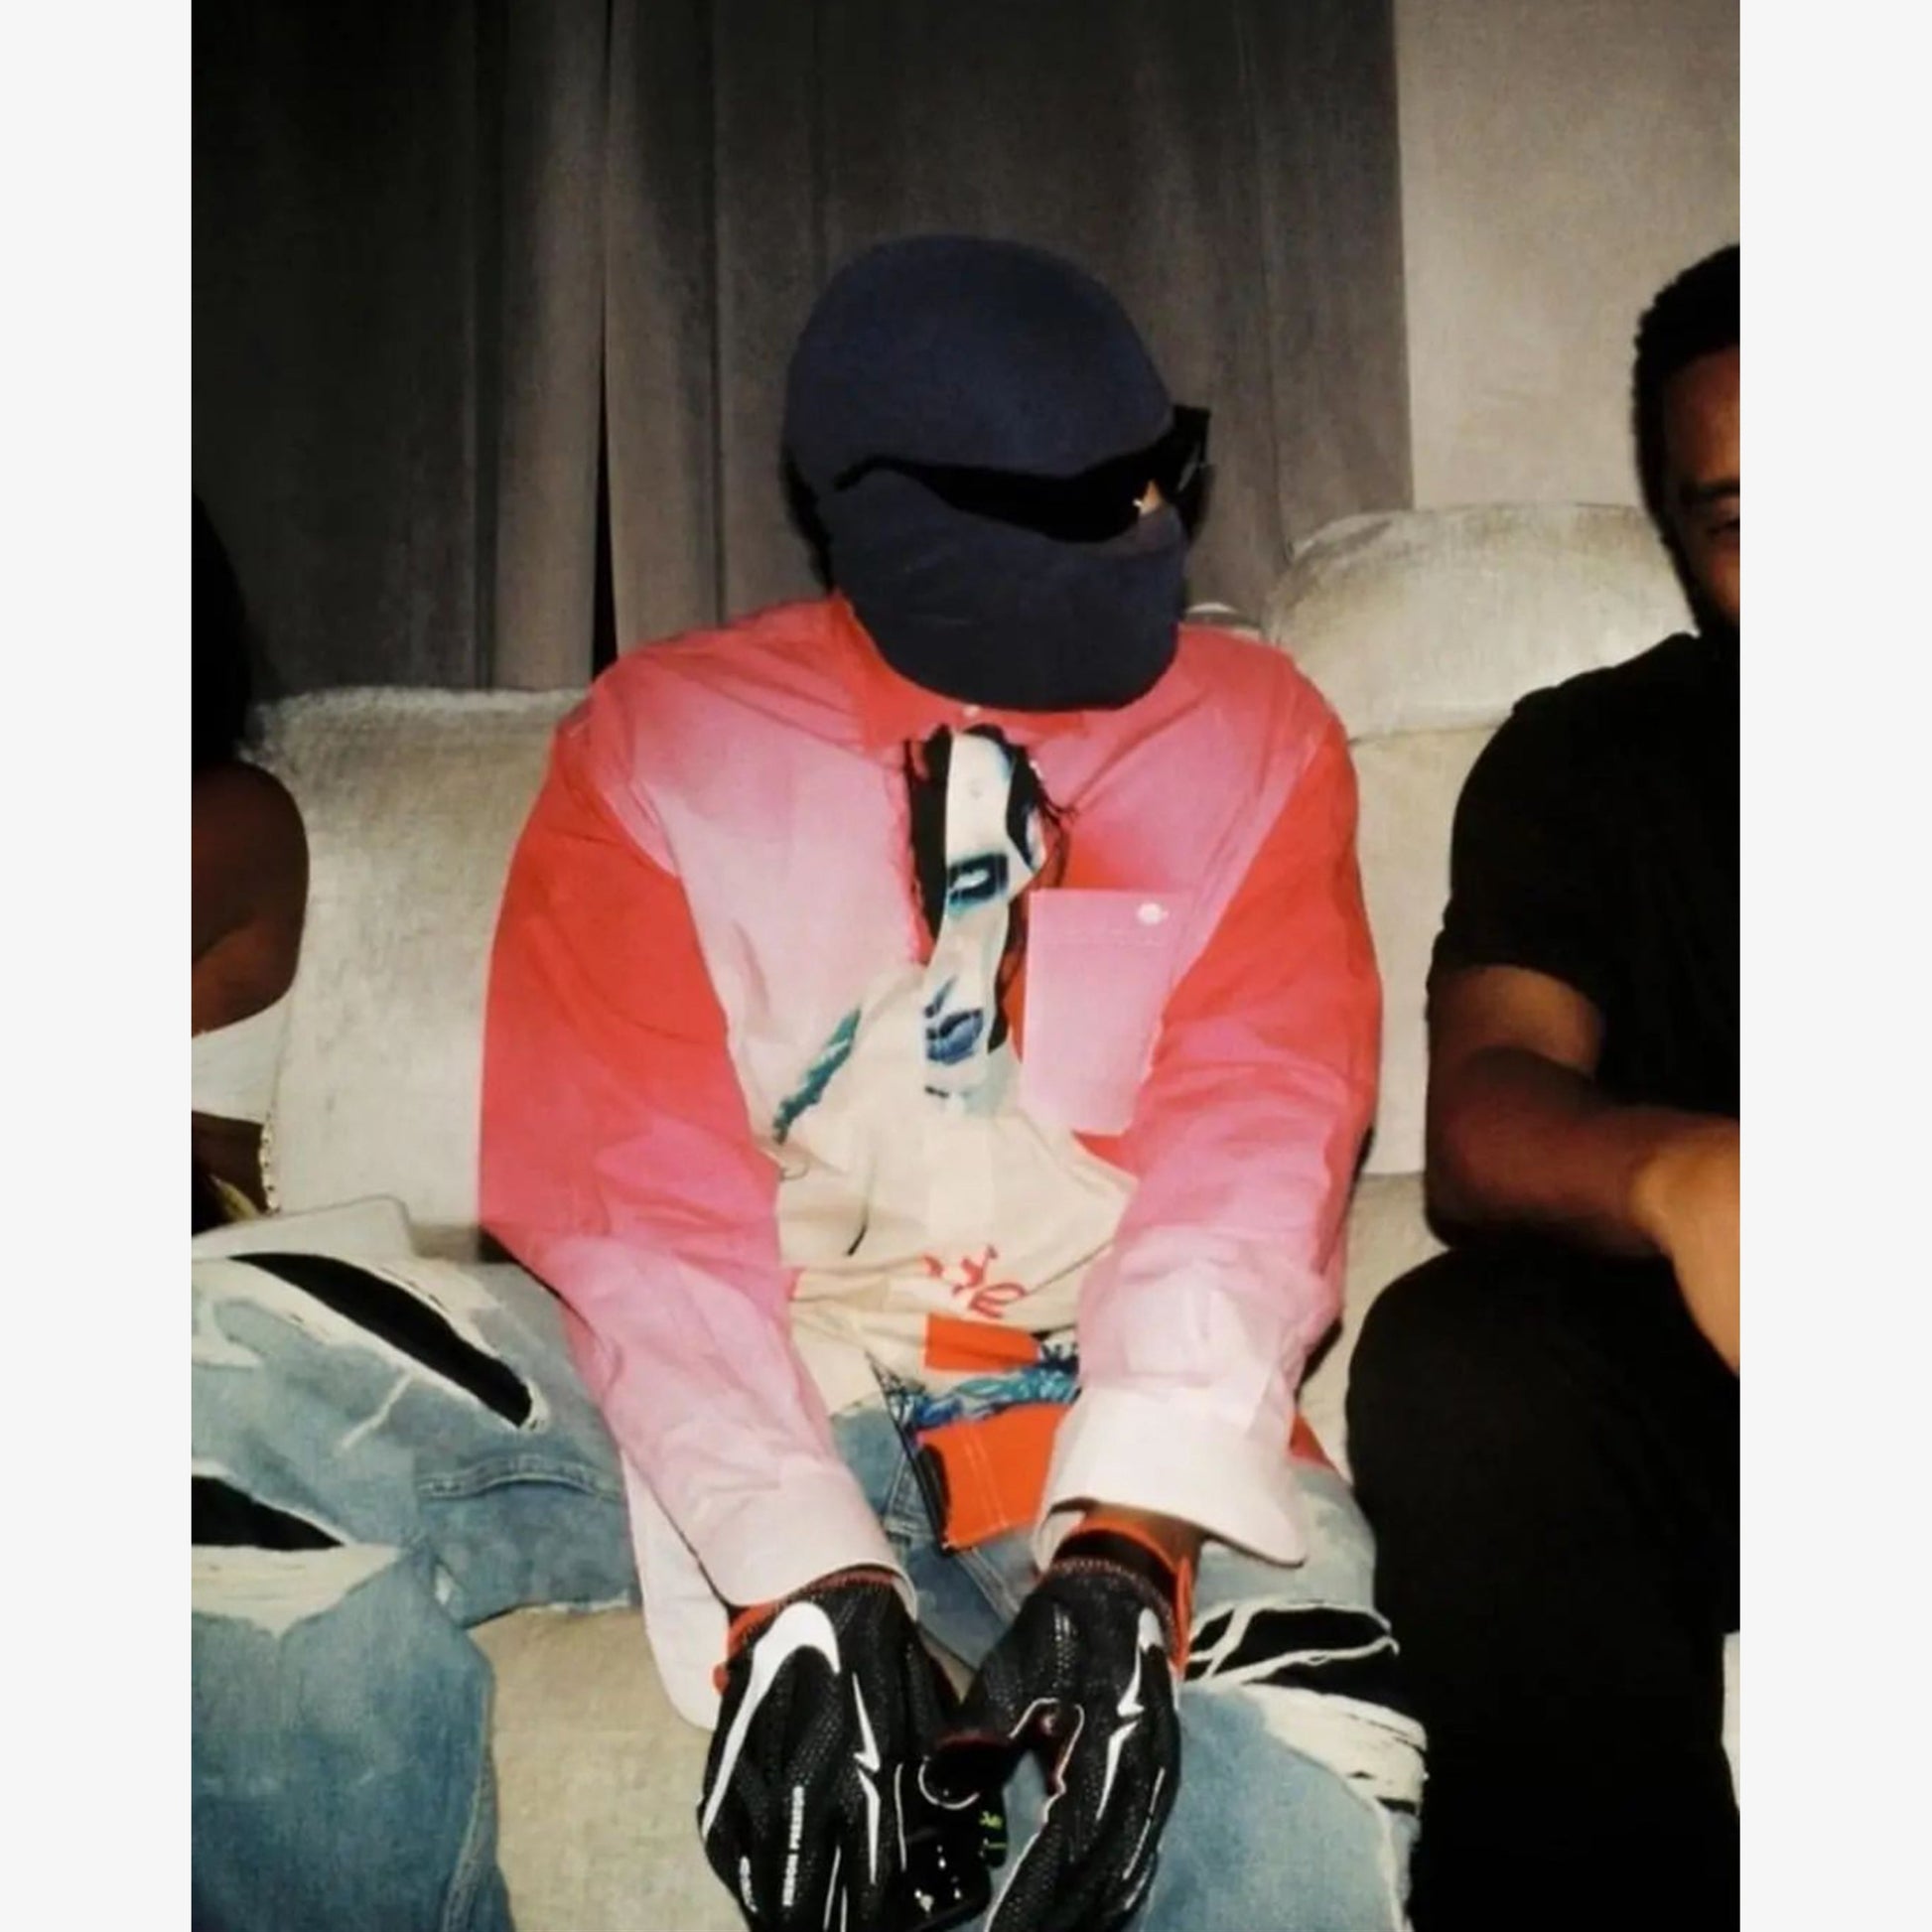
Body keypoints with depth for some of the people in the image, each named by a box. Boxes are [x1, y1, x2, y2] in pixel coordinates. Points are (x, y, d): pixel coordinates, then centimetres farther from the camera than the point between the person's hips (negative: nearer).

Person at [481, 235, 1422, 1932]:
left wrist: (1132, 1536, -23)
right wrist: (803, 1574, -23)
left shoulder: (1253, 735, 4)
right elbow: (637, 1198, -8)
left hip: (1139, 1414, 1)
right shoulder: (656, 751, 1)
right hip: (790, 1403, 0)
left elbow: (1253, 1146, -7)